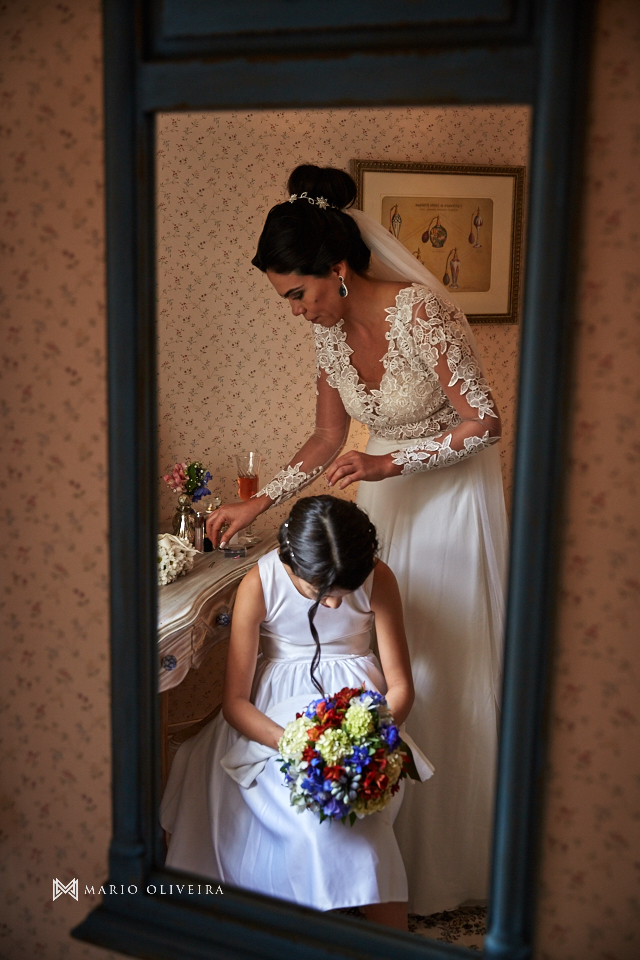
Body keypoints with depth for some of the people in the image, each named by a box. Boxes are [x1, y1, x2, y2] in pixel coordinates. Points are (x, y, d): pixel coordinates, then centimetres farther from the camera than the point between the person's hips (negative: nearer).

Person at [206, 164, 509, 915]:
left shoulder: (420, 314, -24)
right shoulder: (330, 331, -2)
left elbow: (485, 425, -19)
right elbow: (328, 441, 7)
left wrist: (390, 462, -24)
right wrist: (257, 503, 1)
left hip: (452, 493, -6)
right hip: (385, 493, 6)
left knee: (443, 669, 2)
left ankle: (449, 861, 22)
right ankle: (385, 845, 27)